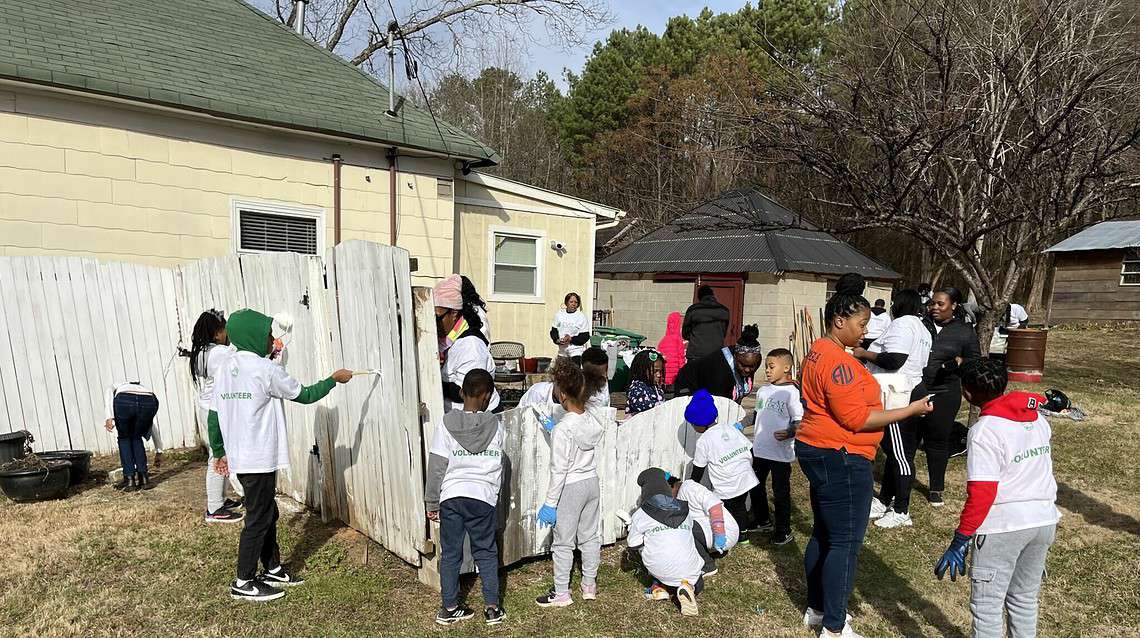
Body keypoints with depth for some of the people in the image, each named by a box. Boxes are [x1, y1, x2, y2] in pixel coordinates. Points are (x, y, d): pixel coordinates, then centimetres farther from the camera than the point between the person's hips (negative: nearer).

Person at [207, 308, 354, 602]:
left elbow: (213, 416, 11)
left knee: (267, 513, 19)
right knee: (258, 519, 5)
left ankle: (273, 569, 31)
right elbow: (304, 395, -8)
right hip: (259, 459, -8)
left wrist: (219, 452, 21)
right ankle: (243, 583, 15)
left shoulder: (225, 368, 7)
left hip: (238, 457, 8)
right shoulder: (265, 369, -17)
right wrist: (334, 379, 6)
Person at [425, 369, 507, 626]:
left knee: (450, 554, 14)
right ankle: (492, 608, 19)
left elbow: (436, 467, -6)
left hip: (451, 498, 0)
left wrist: (431, 502, 2)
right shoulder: (496, 426, -6)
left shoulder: (447, 424, -8)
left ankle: (449, 608, 23)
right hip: (483, 498, 0)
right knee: (486, 553, 15)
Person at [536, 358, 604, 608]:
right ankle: (589, 585, 33)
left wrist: (550, 503, -13)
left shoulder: (562, 429, -24)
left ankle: (561, 593, 20)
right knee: (590, 536, 18)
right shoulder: (592, 421, -5)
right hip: (592, 483, 7)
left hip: (570, 488, -7)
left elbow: (559, 470, -21)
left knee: (563, 543, 8)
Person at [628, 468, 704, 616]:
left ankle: (660, 587, 13)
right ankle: (687, 586, -1)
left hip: (661, 570, -2)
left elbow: (632, 546, 2)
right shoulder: (685, 509, 4)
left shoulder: (640, 515, -7)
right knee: (698, 585, 35)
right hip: (689, 570, 2)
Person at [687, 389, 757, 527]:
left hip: (726, 490, -6)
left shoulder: (703, 441, -9)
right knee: (740, 509, 24)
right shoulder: (730, 427, 6)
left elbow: (697, 474, -3)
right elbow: (751, 451, 8)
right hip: (746, 481, 6)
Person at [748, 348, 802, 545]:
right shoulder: (762, 391, 8)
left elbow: (800, 421, -15)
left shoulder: (791, 392, -13)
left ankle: (783, 530, 19)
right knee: (756, 487, 18)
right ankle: (762, 520, 36)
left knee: (781, 492, 4)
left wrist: (789, 433, -33)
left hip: (781, 453, -7)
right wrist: (754, 439, 18)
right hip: (760, 450, 7)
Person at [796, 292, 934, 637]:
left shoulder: (819, 352, 12)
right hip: (841, 459, -11)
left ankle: (816, 609, 29)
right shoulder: (838, 361, -21)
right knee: (846, 543, -2)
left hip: (819, 453, 11)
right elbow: (855, 418, -22)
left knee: (823, 535, 18)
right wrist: (911, 410, -17)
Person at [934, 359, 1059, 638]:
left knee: (986, 606, 4)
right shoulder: (1039, 418, 5)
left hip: (1003, 526, -8)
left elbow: (981, 494, -21)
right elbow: (1043, 466, 12)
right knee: (1024, 600, 22)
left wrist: (960, 541, -16)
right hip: (1045, 520, 8)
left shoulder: (984, 431, -18)